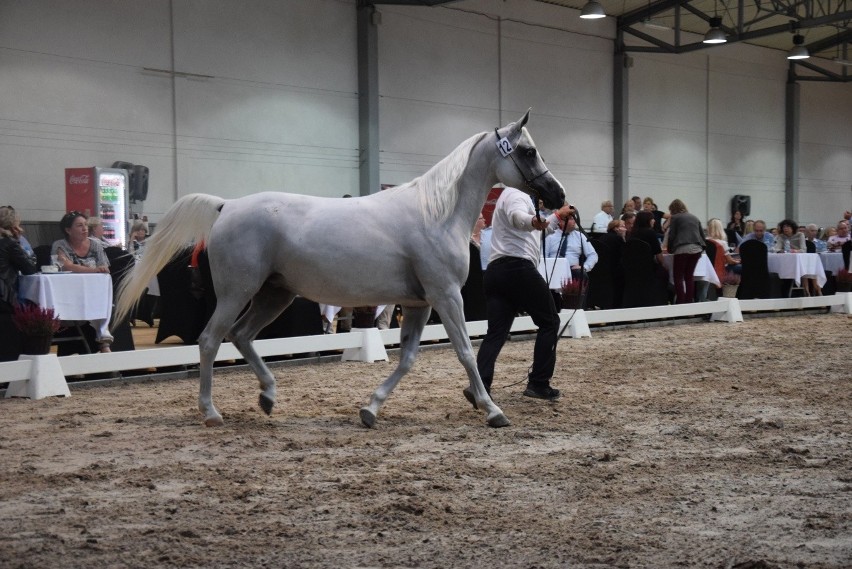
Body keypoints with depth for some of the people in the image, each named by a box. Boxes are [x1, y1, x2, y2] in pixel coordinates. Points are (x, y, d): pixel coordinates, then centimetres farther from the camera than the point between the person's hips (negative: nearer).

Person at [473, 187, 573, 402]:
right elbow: (516, 216, -29)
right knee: (549, 321, 6)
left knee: (496, 331, 0)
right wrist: (534, 221, -48)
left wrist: (558, 216, 50)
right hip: (517, 268, -9)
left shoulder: (511, 195, 29)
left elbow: (540, 228, 42)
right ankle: (538, 383, 6)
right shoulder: (517, 194, -4)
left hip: (495, 271, 9)